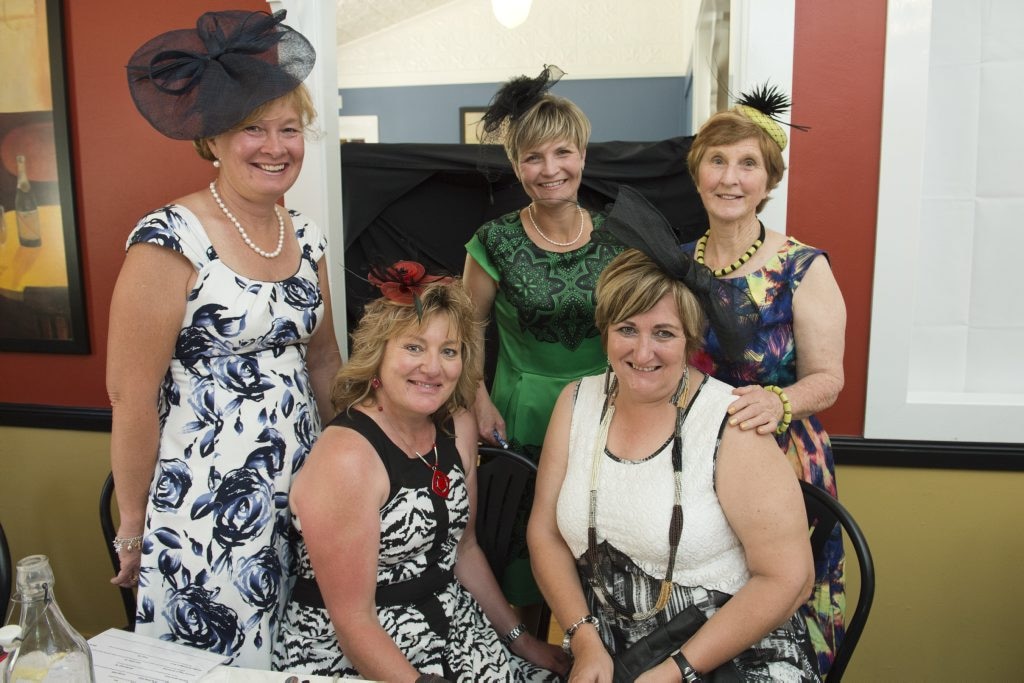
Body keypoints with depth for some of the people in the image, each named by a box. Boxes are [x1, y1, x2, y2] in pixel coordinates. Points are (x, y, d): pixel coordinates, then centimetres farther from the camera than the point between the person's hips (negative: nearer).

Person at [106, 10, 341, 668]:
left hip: (302, 494, 6)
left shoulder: (305, 237, 5)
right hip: (204, 507, -6)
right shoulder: (171, 239, -15)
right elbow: (130, 394, -13)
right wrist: (134, 525, -7)